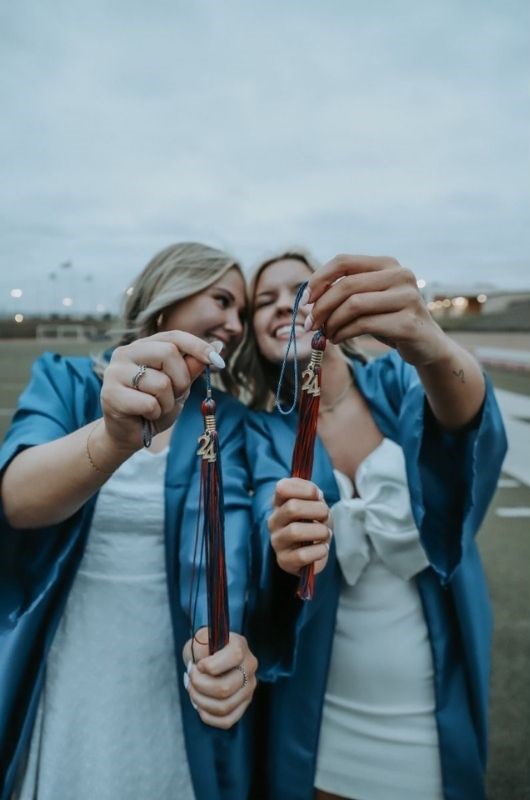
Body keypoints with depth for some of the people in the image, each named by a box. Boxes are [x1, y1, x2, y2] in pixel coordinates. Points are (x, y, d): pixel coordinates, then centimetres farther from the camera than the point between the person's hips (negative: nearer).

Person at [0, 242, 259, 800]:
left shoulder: (225, 419, -2)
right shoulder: (64, 381, -5)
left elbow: (226, 526, -19)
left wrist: (222, 634, -39)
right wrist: (116, 436, -43)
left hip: (175, 687, 1)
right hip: (61, 686, 0)